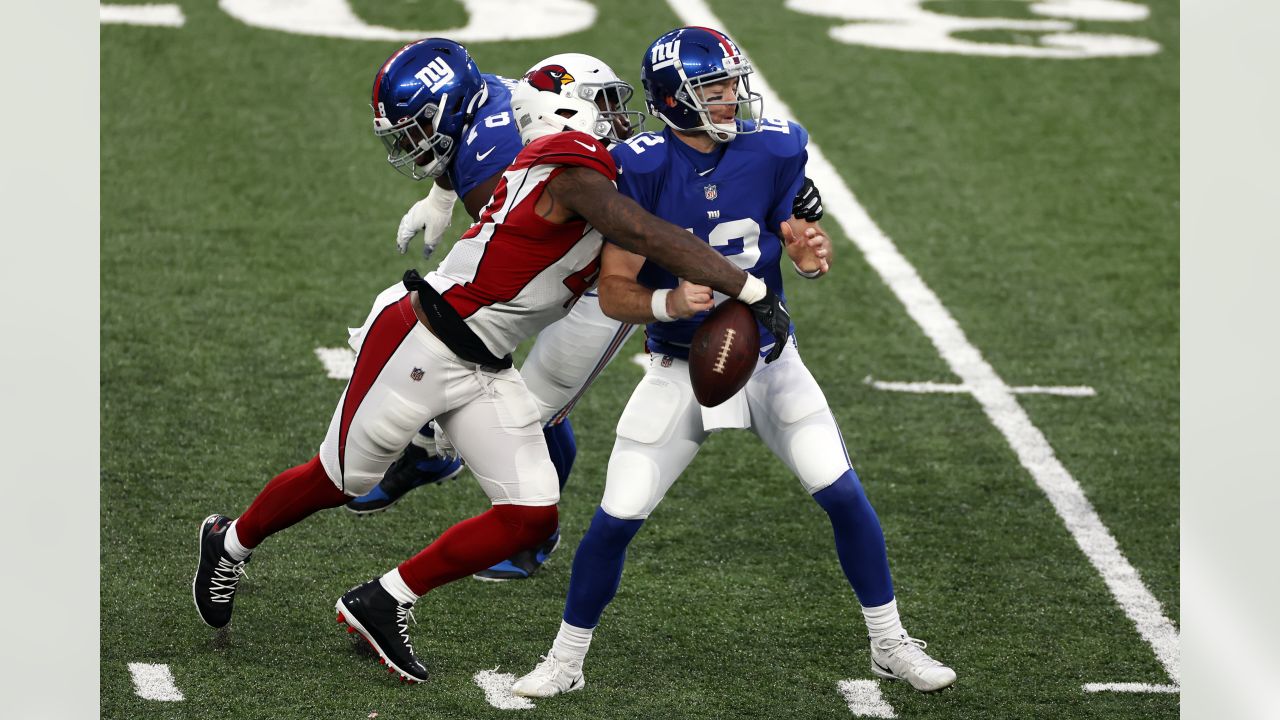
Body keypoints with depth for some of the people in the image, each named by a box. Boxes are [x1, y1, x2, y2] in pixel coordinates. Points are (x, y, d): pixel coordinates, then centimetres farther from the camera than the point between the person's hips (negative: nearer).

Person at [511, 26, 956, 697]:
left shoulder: (772, 151, -10)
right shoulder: (642, 169, -17)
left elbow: (794, 232, 5)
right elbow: (614, 291, -14)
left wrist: (810, 253, -19)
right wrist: (667, 303, -34)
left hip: (769, 361, 2)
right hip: (680, 371, -2)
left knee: (843, 494, -5)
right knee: (615, 519, -4)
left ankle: (890, 645, 14)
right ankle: (565, 660, 16)